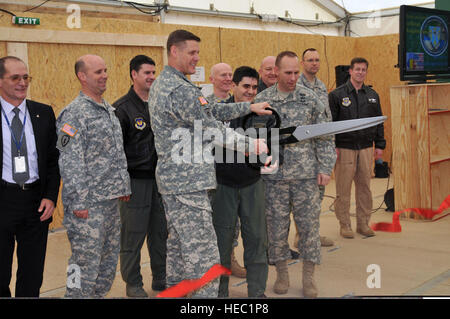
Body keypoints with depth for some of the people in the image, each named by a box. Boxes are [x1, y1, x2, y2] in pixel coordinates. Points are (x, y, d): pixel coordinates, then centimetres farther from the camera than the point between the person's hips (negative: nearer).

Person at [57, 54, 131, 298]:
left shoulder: (109, 110, 15)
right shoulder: (74, 113, -12)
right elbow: (69, 162, -17)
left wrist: (124, 187, 17)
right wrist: (78, 203, -20)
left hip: (111, 199, 9)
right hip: (88, 204, -9)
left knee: (109, 261, 15)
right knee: (86, 263, -4)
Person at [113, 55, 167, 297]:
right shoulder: (122, 108, -7)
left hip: (160, 179, 6)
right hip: (135, 181, -5)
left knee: (161, 232, 12)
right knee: (133, 235, 1)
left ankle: (161, 279, 25)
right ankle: (133, 284, 15)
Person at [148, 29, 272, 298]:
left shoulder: (162, 85, 16)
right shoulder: (179, 89, -17)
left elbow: (210, 111, 15)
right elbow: (213, 129, -15)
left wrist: (249, 107, 13)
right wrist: (251, 145, -6)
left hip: (172, 178, 11)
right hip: (188, 183, -11)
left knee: (178, 247, 18)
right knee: (204, 259, -8)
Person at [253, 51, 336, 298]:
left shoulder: (310, 98, 2)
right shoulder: (261, 100, 1)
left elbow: (324, 136, 4)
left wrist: (325, 168, -2)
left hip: (307, 175, 0)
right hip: (274, 176, 0)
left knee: (309, 224, 4)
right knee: (276, 226, 7)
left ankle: (308, 276, 18)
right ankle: (281, 273, 24)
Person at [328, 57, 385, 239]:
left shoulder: (372, 95, 11)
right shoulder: (337, 95, -2)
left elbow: (378, 121, 16)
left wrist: (380, 145, 11)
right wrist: (332, 146, -9)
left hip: (365, 148, 4)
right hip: (344, 148, -4)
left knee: (365, 187, 7)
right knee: (343, 189, 0)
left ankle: (363, 223, 17)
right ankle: (345, 225, 10)